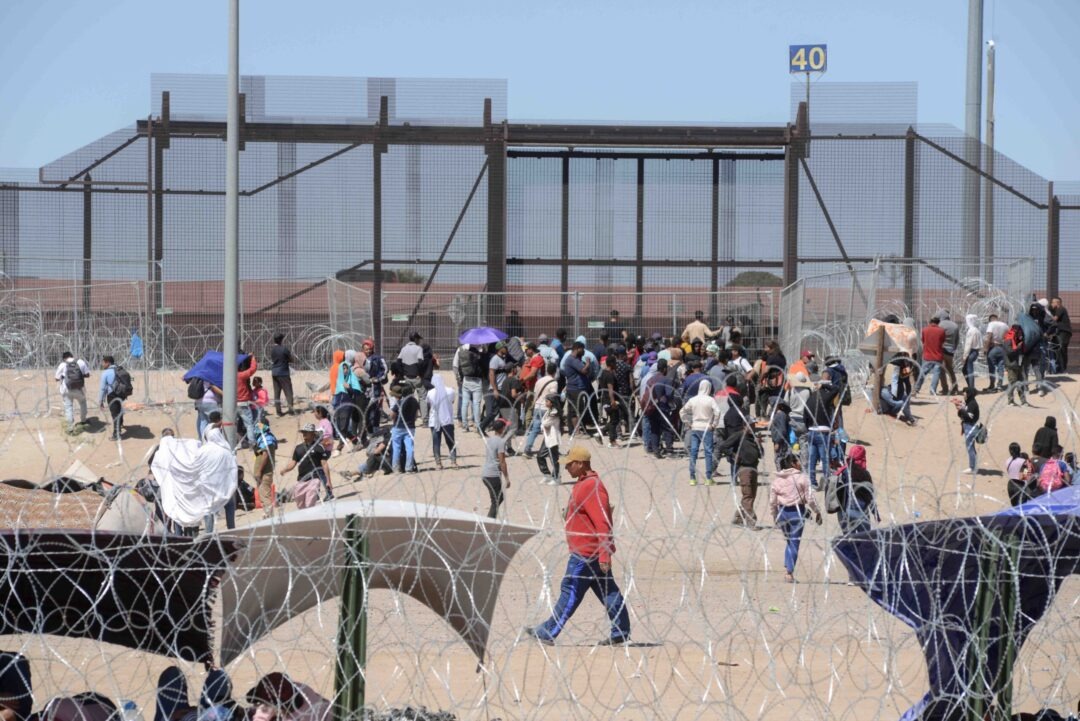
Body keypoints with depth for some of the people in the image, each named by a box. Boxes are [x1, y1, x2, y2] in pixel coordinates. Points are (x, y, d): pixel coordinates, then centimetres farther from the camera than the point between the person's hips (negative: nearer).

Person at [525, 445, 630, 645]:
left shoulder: (592, 487, -19)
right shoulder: (584, 483, 14)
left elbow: (603, 523, -23)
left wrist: (604, 555, -25)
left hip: (586, 553, -10)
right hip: (590, 552, 10)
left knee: (570, 591, -5)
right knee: (607, 591, 11)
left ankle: (549, 632, -1)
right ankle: (620, 632, 14)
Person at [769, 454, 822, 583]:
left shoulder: (776, 481, 5)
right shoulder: (801, 478, -7)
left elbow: (772, 501, 6)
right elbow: (810, 497, -8)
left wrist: (774, 516, 17)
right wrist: (817, 512, 2)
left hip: (782, 512, 4)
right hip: (797, 511, -4)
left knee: (789, 540, 21)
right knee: (794, 541, 0)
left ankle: (787, 567, 12)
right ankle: (790, 572, -3)